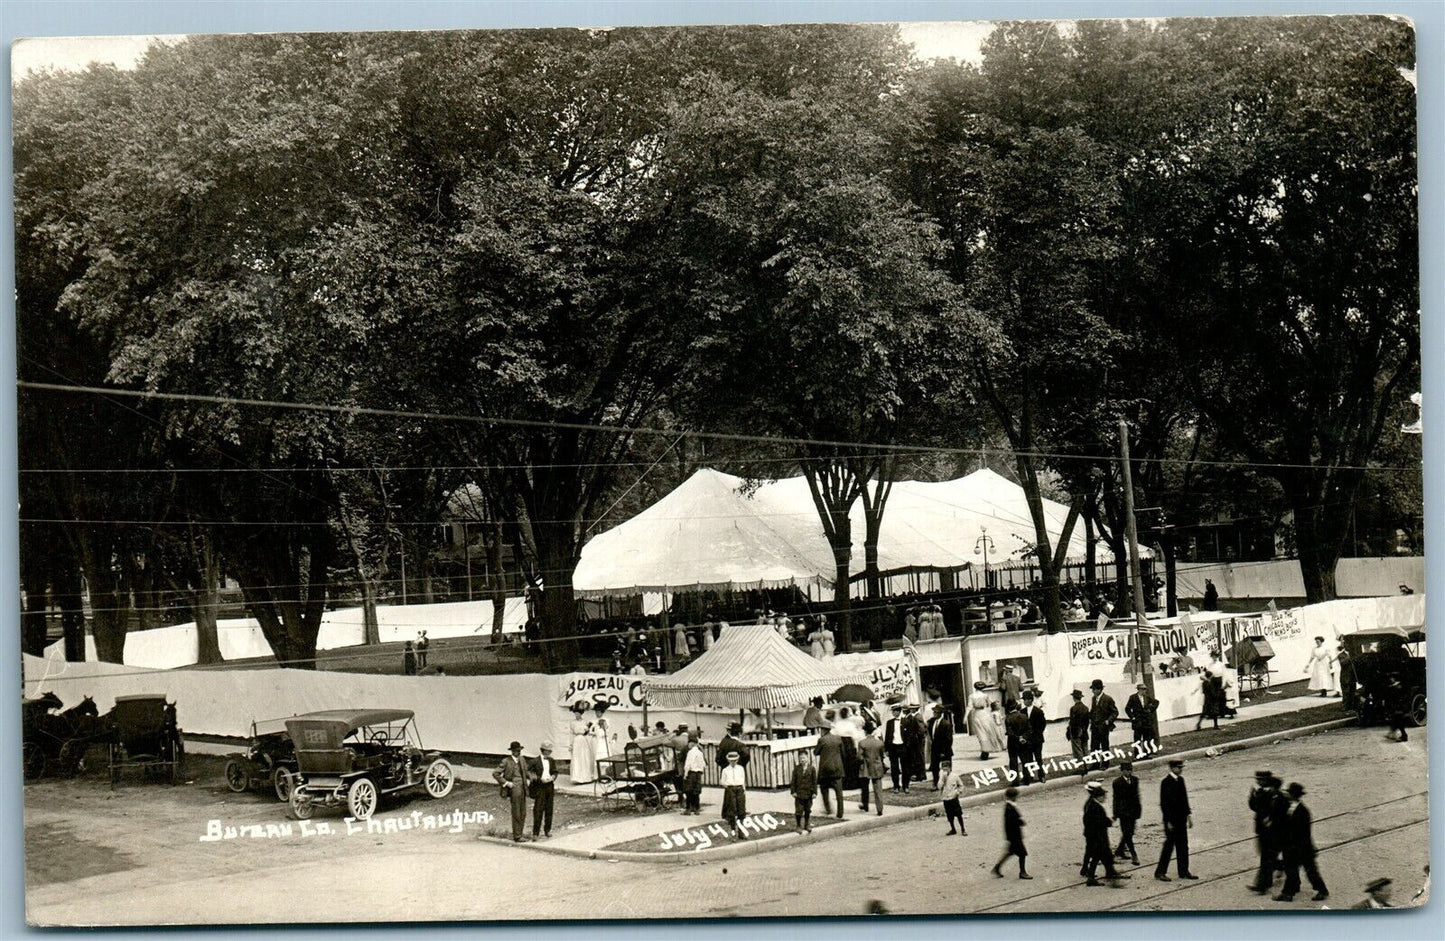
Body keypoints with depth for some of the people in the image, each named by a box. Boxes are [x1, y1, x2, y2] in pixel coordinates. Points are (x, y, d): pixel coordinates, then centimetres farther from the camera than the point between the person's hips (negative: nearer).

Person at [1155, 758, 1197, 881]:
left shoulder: (1180, 780, 8)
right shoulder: (1166, 782, -15)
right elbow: (1164, 803, -16)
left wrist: (1189, 814, 12)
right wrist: (1168, 821, -17)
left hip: (1181, 819, 8)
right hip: (1171, 820, -8)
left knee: (1183, 845, 12)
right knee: (1169, 845, -3)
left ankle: (1184, 871, 21)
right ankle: (1160, 872, 6)